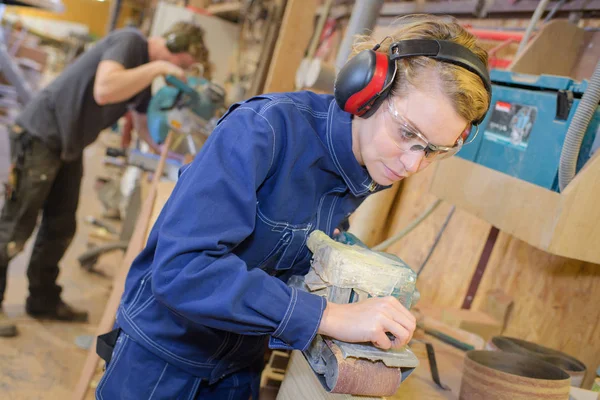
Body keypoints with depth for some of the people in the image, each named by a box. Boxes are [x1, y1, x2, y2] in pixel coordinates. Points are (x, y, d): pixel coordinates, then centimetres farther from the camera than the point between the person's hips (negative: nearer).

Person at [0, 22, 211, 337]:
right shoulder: (130, 41, -18)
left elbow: (146, 130, 17)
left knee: (60, 229, 15)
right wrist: (157, 67, -26)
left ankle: (44, 301, 29)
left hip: (69, 146, 9)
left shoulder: (143, 75, 9)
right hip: (40, 135, -9)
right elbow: (104, 91, -36)